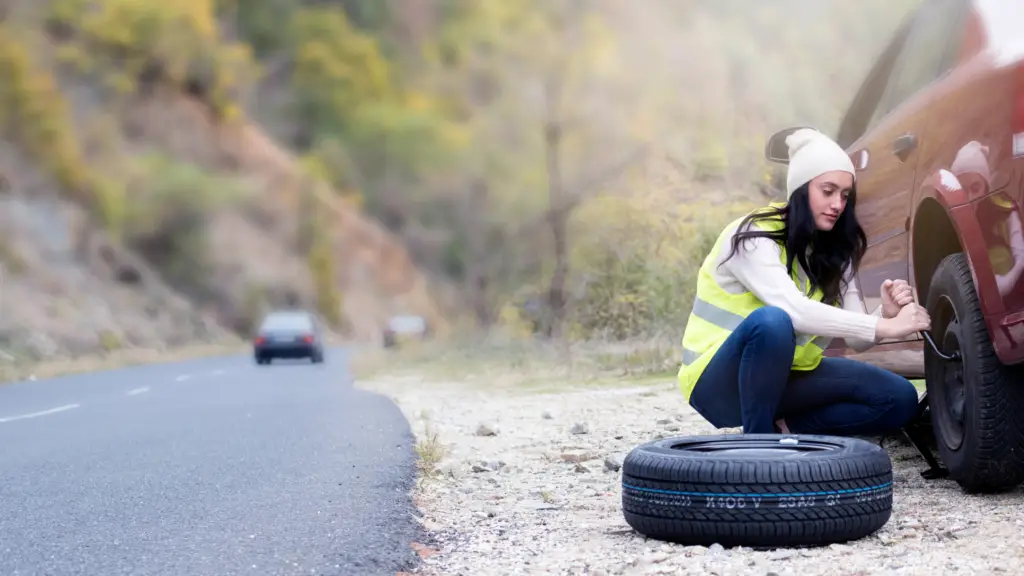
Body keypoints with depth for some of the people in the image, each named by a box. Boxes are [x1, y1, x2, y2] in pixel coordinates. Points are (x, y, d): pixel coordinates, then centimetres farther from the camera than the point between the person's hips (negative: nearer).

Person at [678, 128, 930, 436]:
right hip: (719, 383, -7)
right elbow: (794, 310, -37)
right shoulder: (753, 238, -21)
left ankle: (783, 429, -5)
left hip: (782, 377, 7)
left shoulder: (833, 251, 1)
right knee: (772, 320, -39)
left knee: (899, 399, -7)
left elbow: (856, 339, -8)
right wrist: (884, 327, -40)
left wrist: (886, 314, -30)